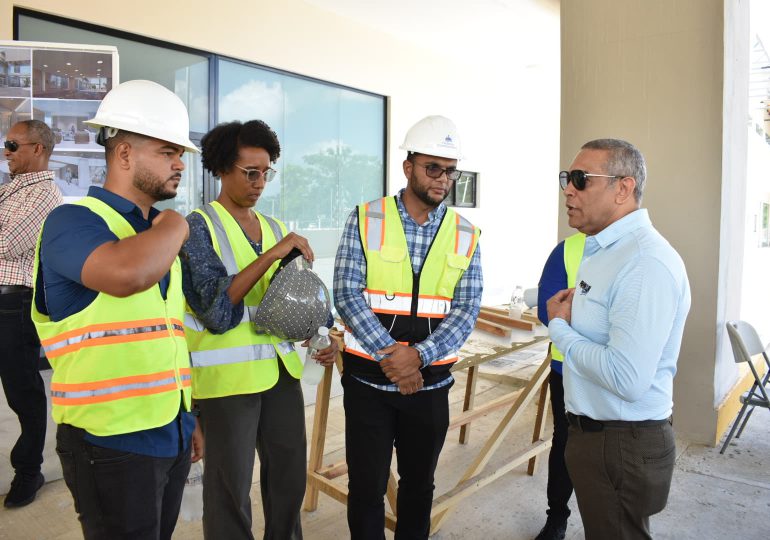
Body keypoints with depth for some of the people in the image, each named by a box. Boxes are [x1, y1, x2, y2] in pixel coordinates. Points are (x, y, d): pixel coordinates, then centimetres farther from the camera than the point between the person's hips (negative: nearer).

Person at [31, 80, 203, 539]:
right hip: (112, 443, -7)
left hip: (171, 435, 8)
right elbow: (127, 273, -36)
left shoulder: (158, 236, 12)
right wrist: (174, 226, -15)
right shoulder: (74, 221, -12)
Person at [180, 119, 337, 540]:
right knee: (230, 488, 8)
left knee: (290, 476, 17)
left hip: (281, 370, 6)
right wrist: (271, 255, -23)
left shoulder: (276, 228, 10)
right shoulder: (199, 226, -7)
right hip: (227, 375, -5)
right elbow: (216, 307, -18)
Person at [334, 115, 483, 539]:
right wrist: (389, 357, -19)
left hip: (429, 380, 2)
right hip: (368, 377, -2)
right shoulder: (365, 219, -5)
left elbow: (466, 311, -5)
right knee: (366, 484, 9)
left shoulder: (466, 236, 1)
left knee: (419, 482, 18)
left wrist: (418, 355, -19)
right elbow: (347, 294, -11)